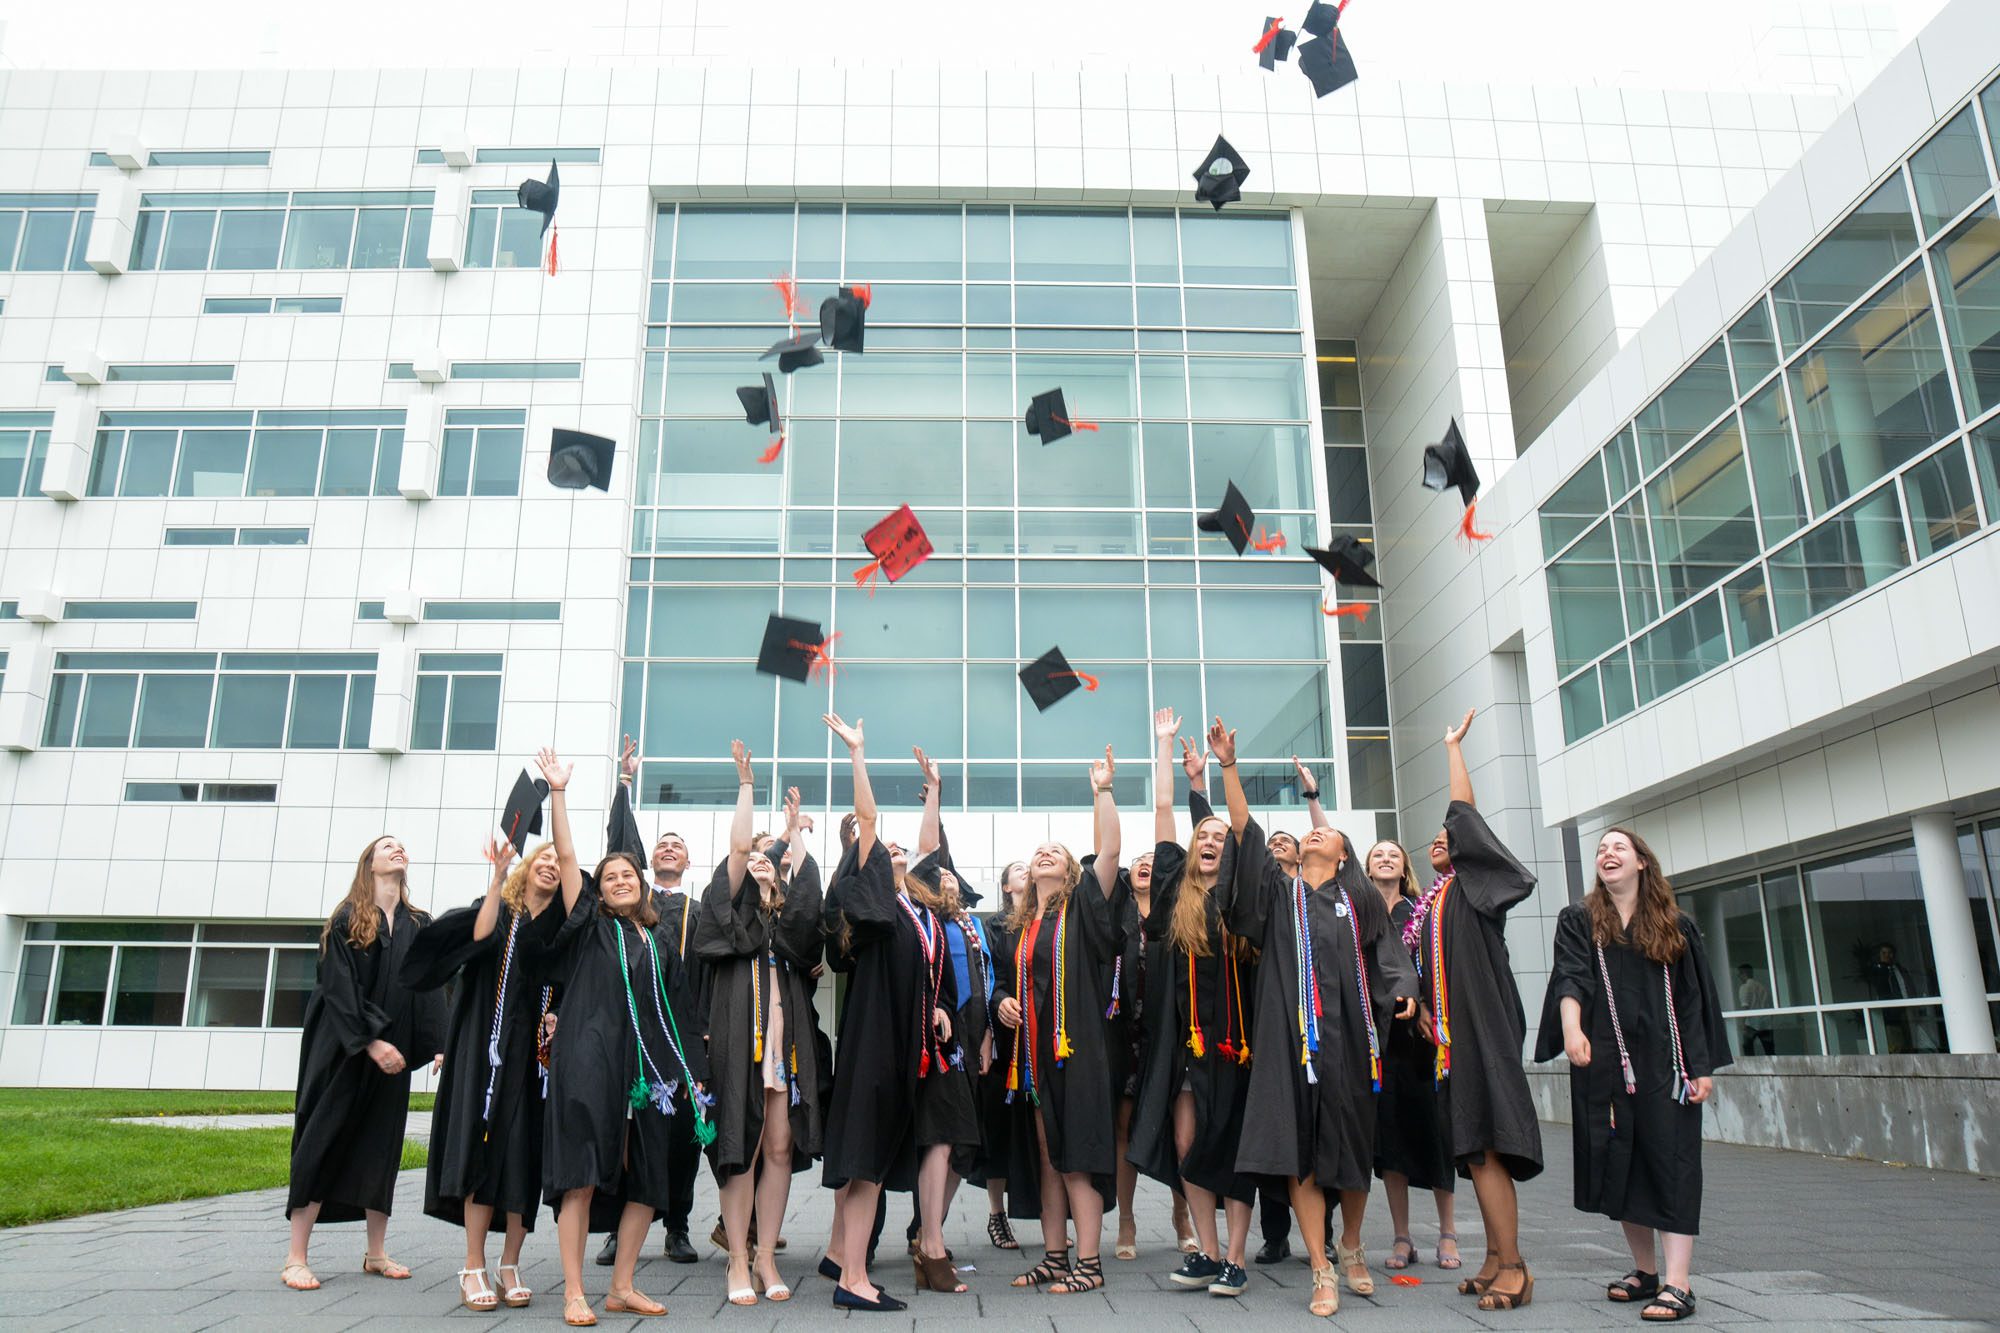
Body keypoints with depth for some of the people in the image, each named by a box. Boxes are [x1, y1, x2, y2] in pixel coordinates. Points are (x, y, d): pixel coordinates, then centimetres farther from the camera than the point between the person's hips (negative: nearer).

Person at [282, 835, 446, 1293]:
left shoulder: (419, 925, 9)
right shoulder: (346, 921, -3)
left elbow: (429, 988, 5)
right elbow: (340, 988, -11)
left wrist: (437, 1046, -5)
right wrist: (370, 1041, -20)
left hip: (391, 1051, 5)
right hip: (344, 1049, -4)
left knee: (383, 1146, 7)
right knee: (326, 1142, -4)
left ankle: (376, 1253, 15)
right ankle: (295, 1258, 3)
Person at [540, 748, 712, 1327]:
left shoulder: (661, 941, 17)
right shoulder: (591, 927, 7)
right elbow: (565, 857, -1)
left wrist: (691, 1068, 10)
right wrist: (558, 793, -6)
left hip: (648, 1067, 4)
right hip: (590, 1062, -4)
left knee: (646, 1182, 4)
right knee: (583, 1176, -7)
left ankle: (622, 1288, 16)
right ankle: (574, 1293, 1)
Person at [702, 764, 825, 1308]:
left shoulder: (786, 918, 20)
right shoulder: (731, 911, 7)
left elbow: (807, 877, 10)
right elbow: (738, 846, -2)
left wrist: (792, 829, 23)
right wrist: (746, 783, 3)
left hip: (786, 1038, 4)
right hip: (740, 1035, -4)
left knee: (781, 1148, 2)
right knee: (743, 1147, -3)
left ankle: (765, 1254, 11)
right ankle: (739, 1261, 4)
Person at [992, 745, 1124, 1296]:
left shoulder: (1082, 908, 0)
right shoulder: (1021, 924, 16)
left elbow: (1110, 849, -13)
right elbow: (1004, 979, 26)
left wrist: (1101, 790, -14)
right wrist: (1003, 1000, 4)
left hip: (1077, 1048, -6)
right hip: (1034, 1052, 6)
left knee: (1077, 1159, -5)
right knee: (1047, 1159, 10)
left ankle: (1088, 1264, 3)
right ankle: (1055, 1259, 19)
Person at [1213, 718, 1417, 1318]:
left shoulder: (1361, 901, 13)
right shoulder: (1280, 892, 11)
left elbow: (1389, 955, 6)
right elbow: (1245, 831, 4)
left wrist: (1403, 991, -15)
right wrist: (1228, 766, -3)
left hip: (1348, 1033, 1)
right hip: (1292, 1034, -1)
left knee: (1353, 1144, 7)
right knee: (1299, 1147, -4)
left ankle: (1351, 1245, 32)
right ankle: (1322, 1272, 3)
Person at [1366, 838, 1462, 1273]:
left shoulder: (1423, 911, 8)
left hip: (1421, 1030, -1)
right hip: (1377, 1032, 1)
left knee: (1432, 1127, 1)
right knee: (1389, 1131, 3)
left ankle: (1448, 1234, 15)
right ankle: (1403, 1238, 12)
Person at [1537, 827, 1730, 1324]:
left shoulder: (1675, 926, 8)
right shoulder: (1579, 921, 6)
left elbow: (1693, 1001, 7)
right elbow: (1571, 978, -10)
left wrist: (1702, 1067, -1)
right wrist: (1571, 1026, -29)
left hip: (1663, 1062, -1)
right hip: (1604, 1062, 1)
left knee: (1670, 1163, -6)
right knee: (1621, 1165, 6)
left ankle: (1678, 1284, -6)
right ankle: (1645, 1271, 18)